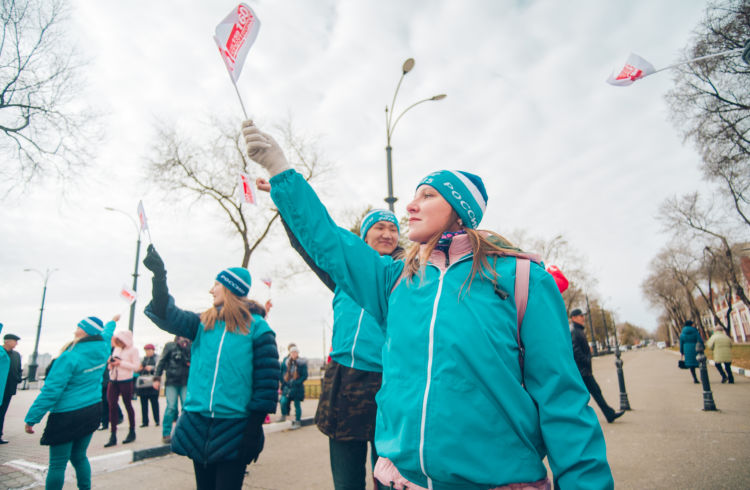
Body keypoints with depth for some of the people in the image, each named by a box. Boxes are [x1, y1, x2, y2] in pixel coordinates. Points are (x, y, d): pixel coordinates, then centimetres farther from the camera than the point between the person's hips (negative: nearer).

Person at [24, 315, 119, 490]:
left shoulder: (70, 357, -20)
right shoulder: (102, 349, -1)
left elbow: (51, 390, -18)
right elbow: (106, 334, 25)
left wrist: (31, 418, -11)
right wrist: (113, 321, 44)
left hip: (68, 415, -7)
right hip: (93, 411, 7)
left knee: (58, 464, 4)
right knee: (79, 457, 19)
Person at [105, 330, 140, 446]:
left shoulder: (133, 350, -6)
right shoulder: (116, 349, 12)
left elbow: (136, 366, -15)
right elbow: (110, 366, 22)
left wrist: (121, 363, -19)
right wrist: (110, 363, -2)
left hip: (126, 381, -5)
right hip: (113, 381, 6)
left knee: (128, 405, 4)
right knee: (112, 406, 0)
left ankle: (132, 432, 18)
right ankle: (113, 436, 7)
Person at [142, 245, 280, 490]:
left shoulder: (256, 327, -6)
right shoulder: (203, 324, 9)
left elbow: (266, 381, -8)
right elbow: (167, 315, -5)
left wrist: (255, 427, -10)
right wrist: (159, 275, -15)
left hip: (233, 429, -5)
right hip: (198, 426, 5)